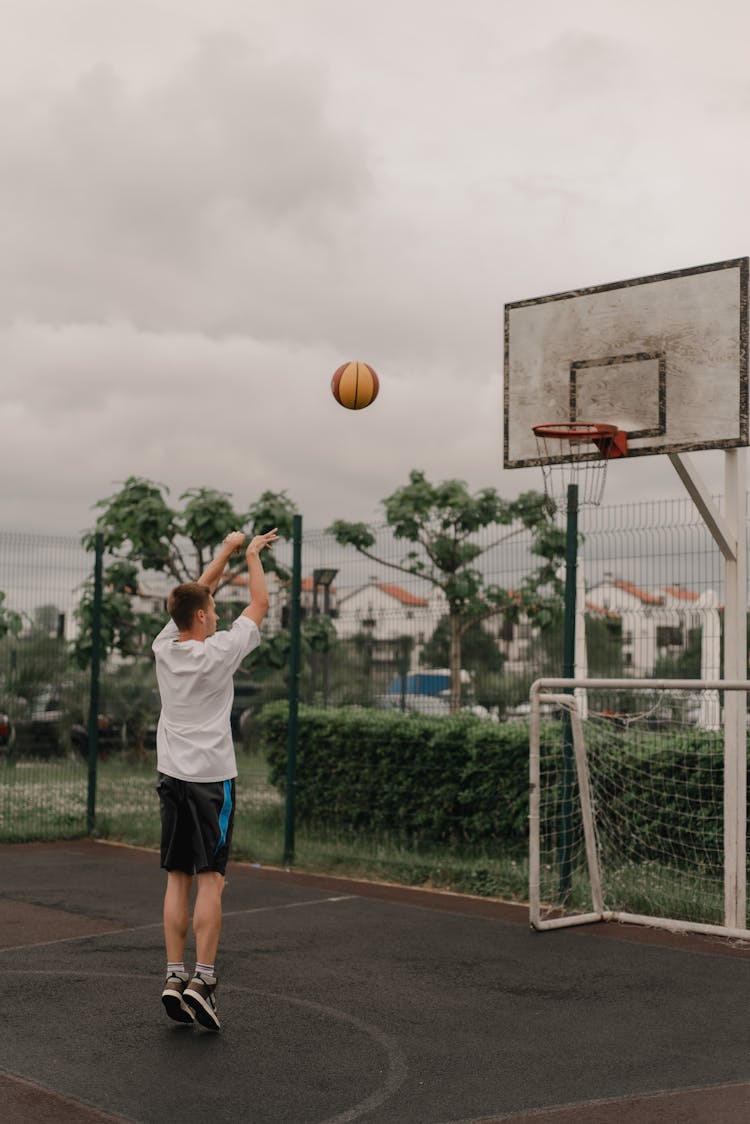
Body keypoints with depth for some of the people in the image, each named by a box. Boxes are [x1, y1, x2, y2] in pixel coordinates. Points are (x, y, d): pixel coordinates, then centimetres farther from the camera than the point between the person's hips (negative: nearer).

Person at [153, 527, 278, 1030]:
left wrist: (227, 549, 26)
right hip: (212, 778, -6)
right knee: (210, 880, -4)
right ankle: (202, 979, -8)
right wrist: (252, 554, 15)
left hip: (171, 776, 6)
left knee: (178, 879, 7)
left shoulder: (164, 646, 3)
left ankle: (175, 977, 6)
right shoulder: (219, 651, -12)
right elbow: (261, 603, 1)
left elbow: (197, 592, 18)